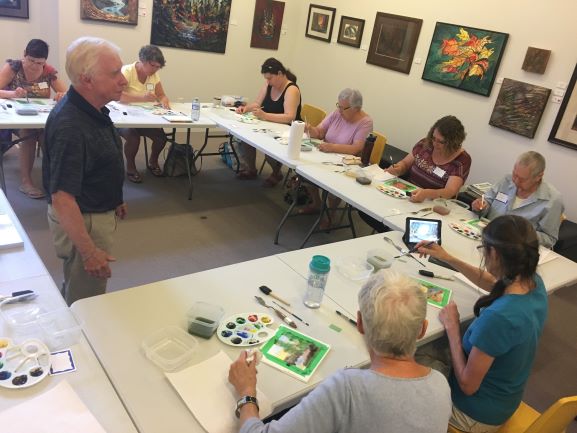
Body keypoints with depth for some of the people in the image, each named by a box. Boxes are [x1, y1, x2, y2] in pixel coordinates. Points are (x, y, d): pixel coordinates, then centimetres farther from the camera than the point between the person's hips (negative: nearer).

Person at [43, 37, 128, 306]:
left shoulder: (92, 109, 0)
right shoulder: (69, 126, -31)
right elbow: (61, 198, -32)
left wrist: (114, 199, 22)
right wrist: (89, 252, -28)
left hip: (99, 212, 10)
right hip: (80, 221, -10)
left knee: (75, 290, 29)